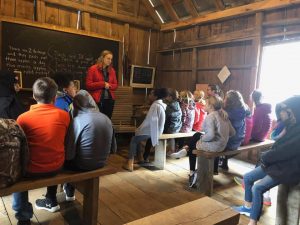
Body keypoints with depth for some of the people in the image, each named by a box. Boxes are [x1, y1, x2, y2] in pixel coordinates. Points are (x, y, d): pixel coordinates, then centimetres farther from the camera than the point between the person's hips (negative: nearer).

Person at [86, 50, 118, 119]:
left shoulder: (112, 70, 11)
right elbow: (88, 85, -8)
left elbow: (115, 85, 14)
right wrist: (103, 84, -14)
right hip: (97, 100, -4)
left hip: (109, 100, 5)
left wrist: (109, 85, -8)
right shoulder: (92, 69, -3)